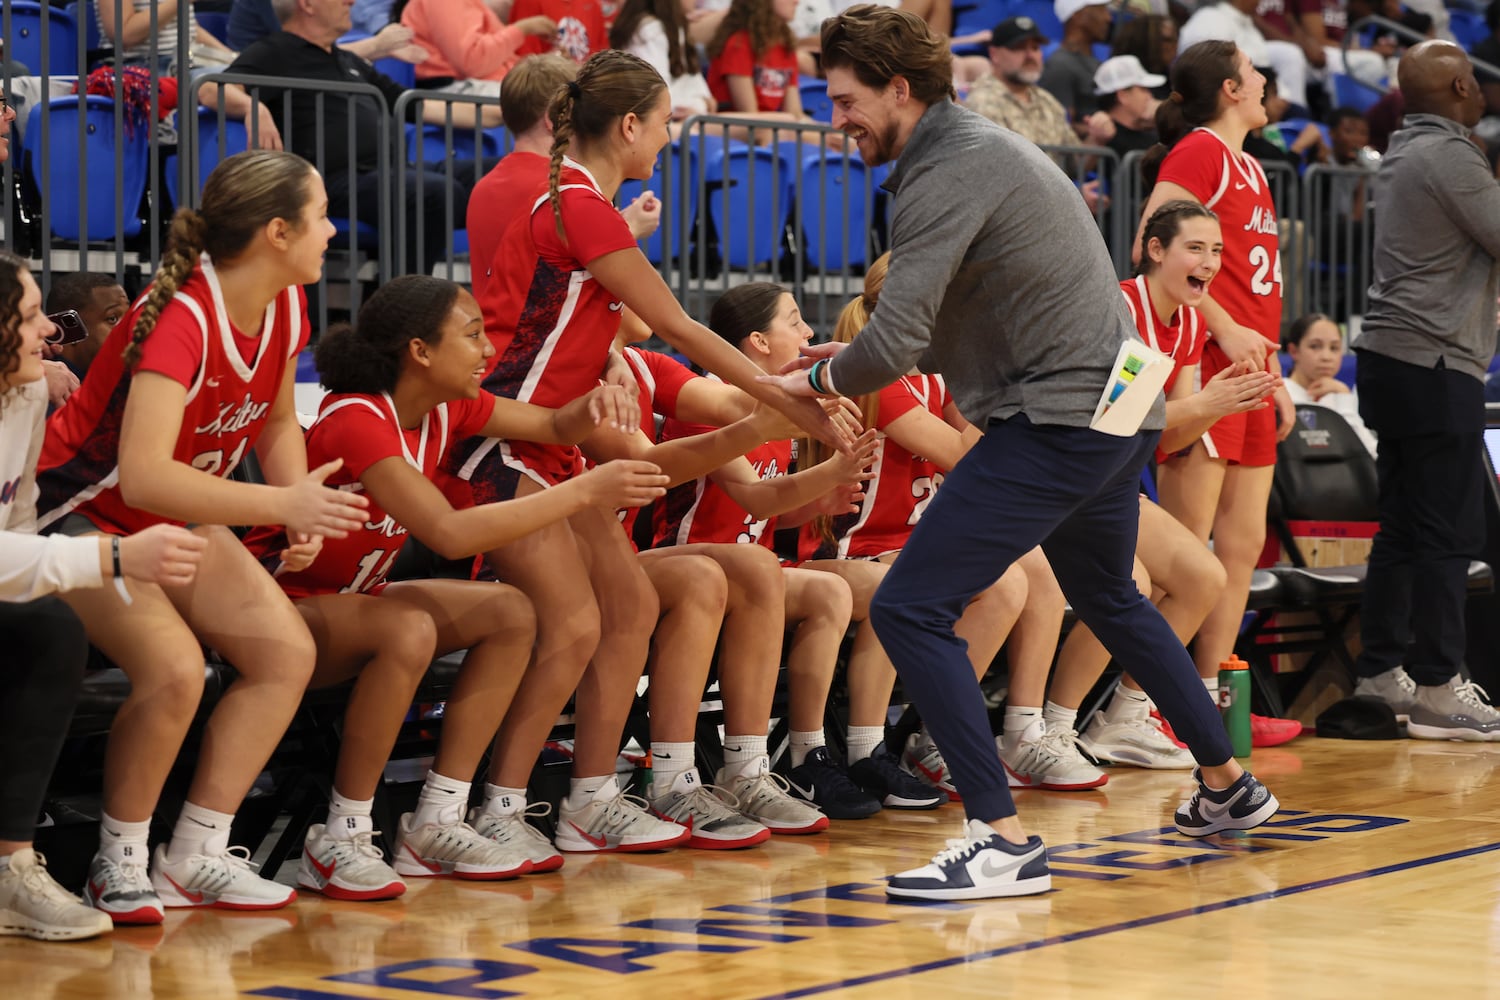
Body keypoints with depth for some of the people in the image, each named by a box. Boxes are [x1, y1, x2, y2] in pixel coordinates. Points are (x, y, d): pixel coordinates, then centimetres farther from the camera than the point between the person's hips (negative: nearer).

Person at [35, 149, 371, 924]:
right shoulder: (179, 319, -30)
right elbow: (142, 477, -41)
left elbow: (276, 422, 12)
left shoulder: (284, 309, -5)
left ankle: (195, 856, -2)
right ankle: (120, 865, -10)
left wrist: (305, 508, -8)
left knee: (287, 651, -9)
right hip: (82, 517, -8)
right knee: (174, 665, -30)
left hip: (180, 521, 8)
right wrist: (282, 505, -45)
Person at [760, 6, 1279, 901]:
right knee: (1109, 598, 31)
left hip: (1059, 420, -11)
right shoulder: (978, 148, 16)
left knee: (911, 609, -12)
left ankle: (1003, 842, -15)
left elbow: (897, 341, -23)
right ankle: (1229, 784, 42)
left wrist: (818, 381, -5)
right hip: (1120, 407, 11)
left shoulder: (949, 172, -16)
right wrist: (852, 358, 13)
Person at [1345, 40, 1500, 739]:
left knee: (1403, 525, 13)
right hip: (1434, 365, -10)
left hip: (1391, 358, 10)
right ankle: (1437, 689, -6)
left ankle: (1380, 670, 17)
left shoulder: (1403, 152, 16)